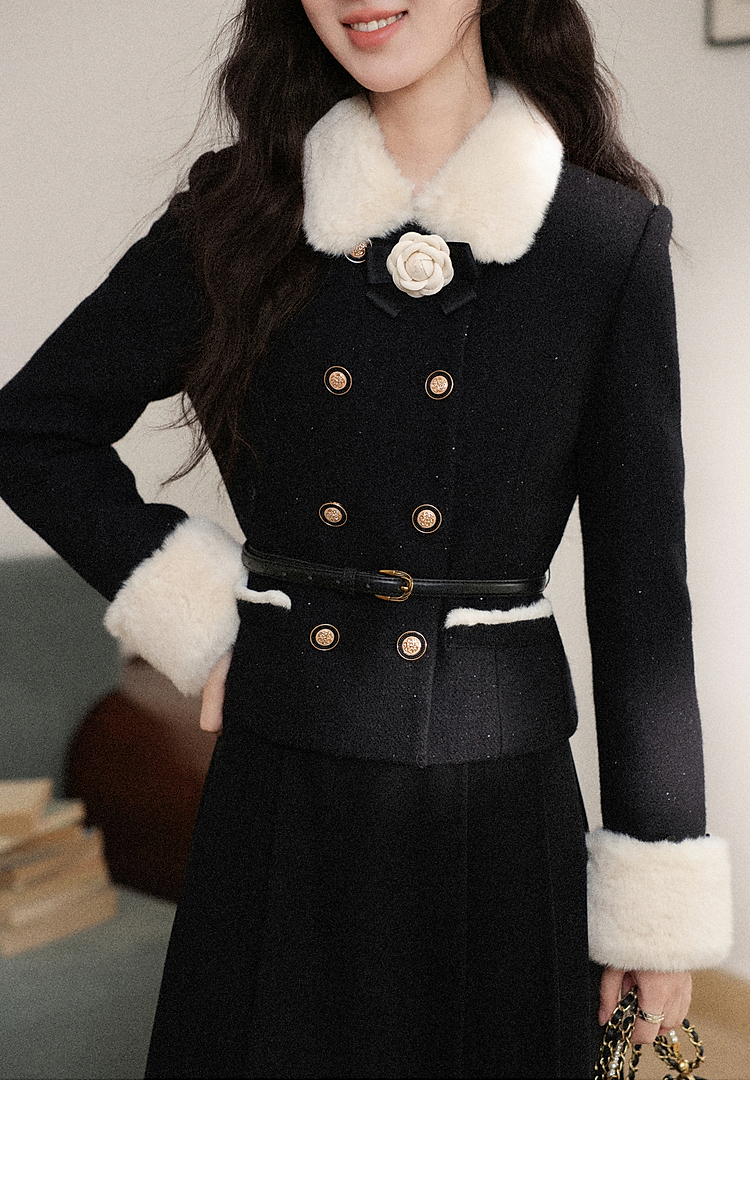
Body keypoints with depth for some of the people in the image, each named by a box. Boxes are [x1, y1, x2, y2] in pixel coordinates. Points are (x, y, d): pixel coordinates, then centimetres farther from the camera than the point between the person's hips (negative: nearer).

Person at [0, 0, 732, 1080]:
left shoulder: (609, 238, -3)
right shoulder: (241, 217, 2)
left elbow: (643, 585, -2)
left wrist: (659, 892, -1)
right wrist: (191, 614, 0)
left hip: (495, 798, -1)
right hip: (280, 789, 2)